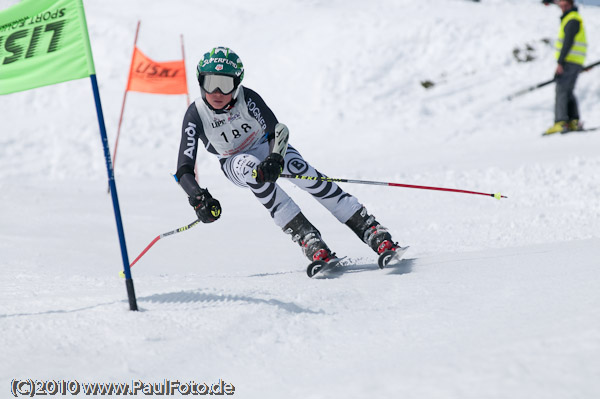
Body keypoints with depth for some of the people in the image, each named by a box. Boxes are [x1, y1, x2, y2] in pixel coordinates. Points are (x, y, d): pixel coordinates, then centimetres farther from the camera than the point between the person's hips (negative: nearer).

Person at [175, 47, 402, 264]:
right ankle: (304, 235, -38)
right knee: (250, 166, -36)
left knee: (302, 171, -28)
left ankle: (370, 229, -26)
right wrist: (198, 197, -45)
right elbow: (184, 170, -27)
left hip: (266, 146, 0)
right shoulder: (196, 115, -26)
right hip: (234, 162, 0)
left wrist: (274, 158, -48)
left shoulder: (247, 98, -27)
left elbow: (276, 130, -26)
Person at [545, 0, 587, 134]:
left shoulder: (572, 20, -11)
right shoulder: (575, 18, 21)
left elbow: (568, 42, -20)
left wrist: (560, 62, -23)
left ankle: (561, 122, -21)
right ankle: (574, 121, 3)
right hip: (577, 63, 10)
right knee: (568, 92, 11)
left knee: (561, 90, -13)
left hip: (569, 62, -10)